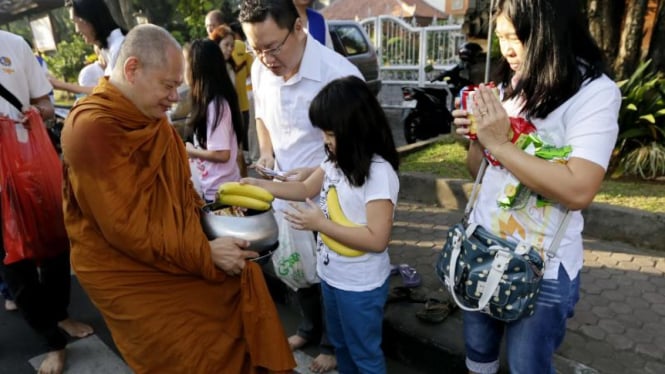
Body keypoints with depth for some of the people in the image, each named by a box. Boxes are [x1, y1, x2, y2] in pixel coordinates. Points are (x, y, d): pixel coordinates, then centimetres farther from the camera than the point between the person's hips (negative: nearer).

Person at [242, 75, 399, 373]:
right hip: (331, 274, 8)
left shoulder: (379, 174, -28)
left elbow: (377, 239, -29)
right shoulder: (336, 161, -3)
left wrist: (320, 224, -26)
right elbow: (306, 189, 10)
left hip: (361, 285, -8)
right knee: (340, 344, 30)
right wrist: (259, 185, -1)